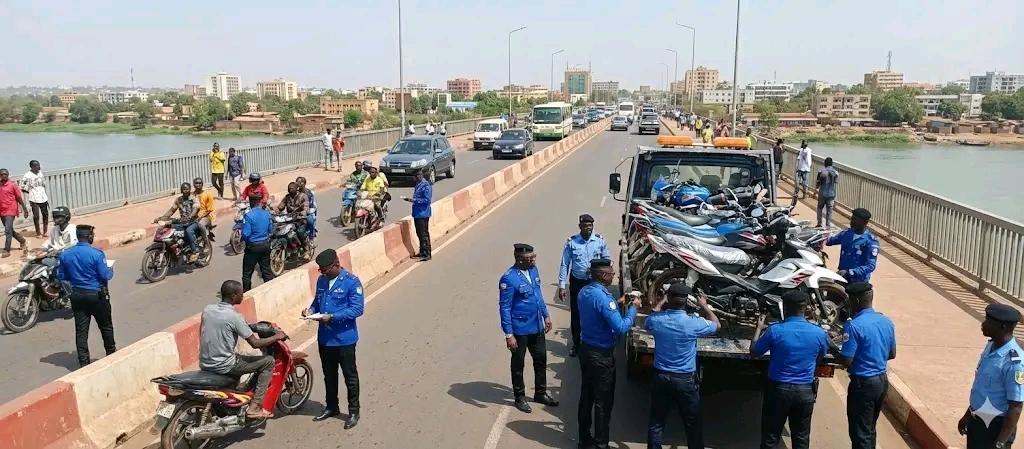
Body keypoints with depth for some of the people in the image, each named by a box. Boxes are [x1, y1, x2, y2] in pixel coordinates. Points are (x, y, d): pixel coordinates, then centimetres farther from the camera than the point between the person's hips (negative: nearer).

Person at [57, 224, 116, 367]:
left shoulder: (65, 255, -3)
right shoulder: (97, 254, -18)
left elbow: (61, 277, 5)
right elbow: (105, 276, -16)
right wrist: (111, 271, 6)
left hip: (77, 295, 4)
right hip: (96, 294, -4)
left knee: (81, 329, 8)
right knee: (106, 326, 15)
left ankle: (83, 361, 9)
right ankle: (111, 353, 30)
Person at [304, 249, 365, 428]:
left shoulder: (352, 282, -15)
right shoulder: (321, 280, 5)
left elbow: (357, 309, -19)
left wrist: (332, 317, -26)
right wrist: (311, 309, -5)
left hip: (344, 338, -6)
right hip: (324, 337, 6)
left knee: (350, 376, 6)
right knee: (329, 374, 19)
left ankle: (354, 411, 17)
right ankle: (331, 407, 35)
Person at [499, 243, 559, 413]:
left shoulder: (533, 270, 0)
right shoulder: (509, 279, -23)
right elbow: (504, 308, -20)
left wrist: (546, 315, 16)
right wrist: (509, 334, -20)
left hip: (537, 326, 7)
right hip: (520, 330, -7)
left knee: (541, 360, 19)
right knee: (518, 364, 12)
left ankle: (540, 393, 38)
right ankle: (519, 397, 30)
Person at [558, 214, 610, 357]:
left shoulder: (600, 241, -9)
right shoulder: (571, 242, -12)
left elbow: (606, 259, 5)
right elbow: (565, 264, -6)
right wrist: (561, 286, -9)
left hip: (594, 282, 0)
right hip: (577, 282, 0)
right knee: (575, 313, 10)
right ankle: (576, 344, 26)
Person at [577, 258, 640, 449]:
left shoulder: (584, 292, 3)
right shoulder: (603, 297, -25)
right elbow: (621, 327, -26)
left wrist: (617, 303, 13)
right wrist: (633, 308, -13)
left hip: (585, 349, 8)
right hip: (601, 355, -8)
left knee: (586, 395, 16)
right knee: (603, 400, 4)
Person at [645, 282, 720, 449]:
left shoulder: (656, 320, -12)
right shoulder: (694, 323, -19)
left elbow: (647, 324, 15)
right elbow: (717, 325, 3)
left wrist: (662, 302, 22)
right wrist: (704, 306, 16)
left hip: (661, 377, 2)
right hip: (685, 379, -2)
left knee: (656, 422, 15)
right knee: (693, 423, 16)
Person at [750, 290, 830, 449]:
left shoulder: (775, 330, -15)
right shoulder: (818, 333, -8)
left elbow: (754, 352, -1)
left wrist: (759, 329, 13)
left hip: (779, 389, -2)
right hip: (805, 391, 2)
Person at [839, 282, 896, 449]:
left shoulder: (854, 325, -21)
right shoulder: (887, 322, 3)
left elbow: (846, 361, -21)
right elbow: (892, 354, 13)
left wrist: (835, 352, -1)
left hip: (863, 383, -8)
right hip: (882, 380, 8)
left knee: (860, 432, 1)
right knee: (870, 429, 21)